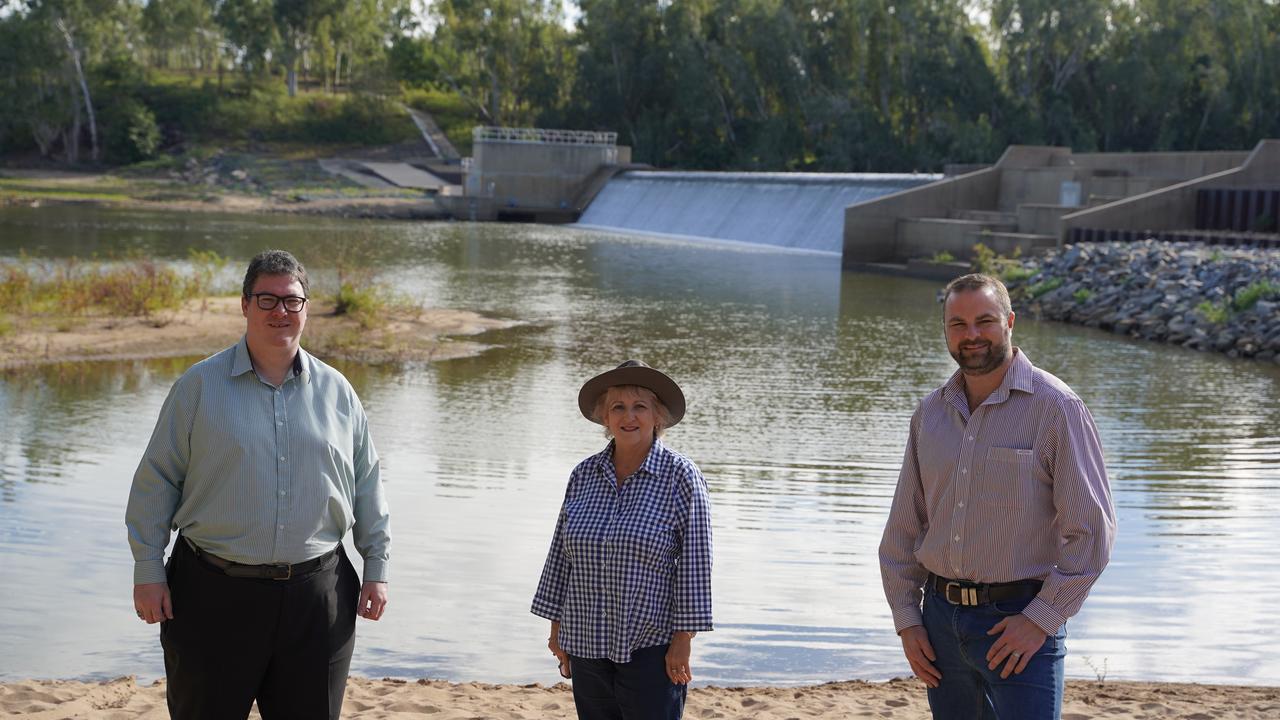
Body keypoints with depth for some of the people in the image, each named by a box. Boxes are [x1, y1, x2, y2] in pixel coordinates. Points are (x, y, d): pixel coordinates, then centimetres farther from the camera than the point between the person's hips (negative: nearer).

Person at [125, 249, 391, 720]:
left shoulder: (336, 391, 9)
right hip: (216, 593, -2)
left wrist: (376, 567, 9)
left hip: (317, 593, 2)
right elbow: (156, 481, 1)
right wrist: (148, 569, -4)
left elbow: (366, 486, 13)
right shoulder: (199, 386, 0)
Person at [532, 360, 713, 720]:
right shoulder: (583, 475, 6)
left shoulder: (681, 476, -8)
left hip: (652, 648, -5)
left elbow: (694, 563, -9)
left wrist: (683, 641, -12)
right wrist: (556, 627, 10)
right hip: (587, 644, 5)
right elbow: (562, 554, 11)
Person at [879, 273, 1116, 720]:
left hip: (1021, 620, -5)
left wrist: (1042, 619, -14)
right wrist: (906, 619, 5)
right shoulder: (930, 413, 8)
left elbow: (1092, 530, -11)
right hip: (941, 618, 6)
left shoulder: (1055, 407, -9)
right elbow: (903, 528, 13)